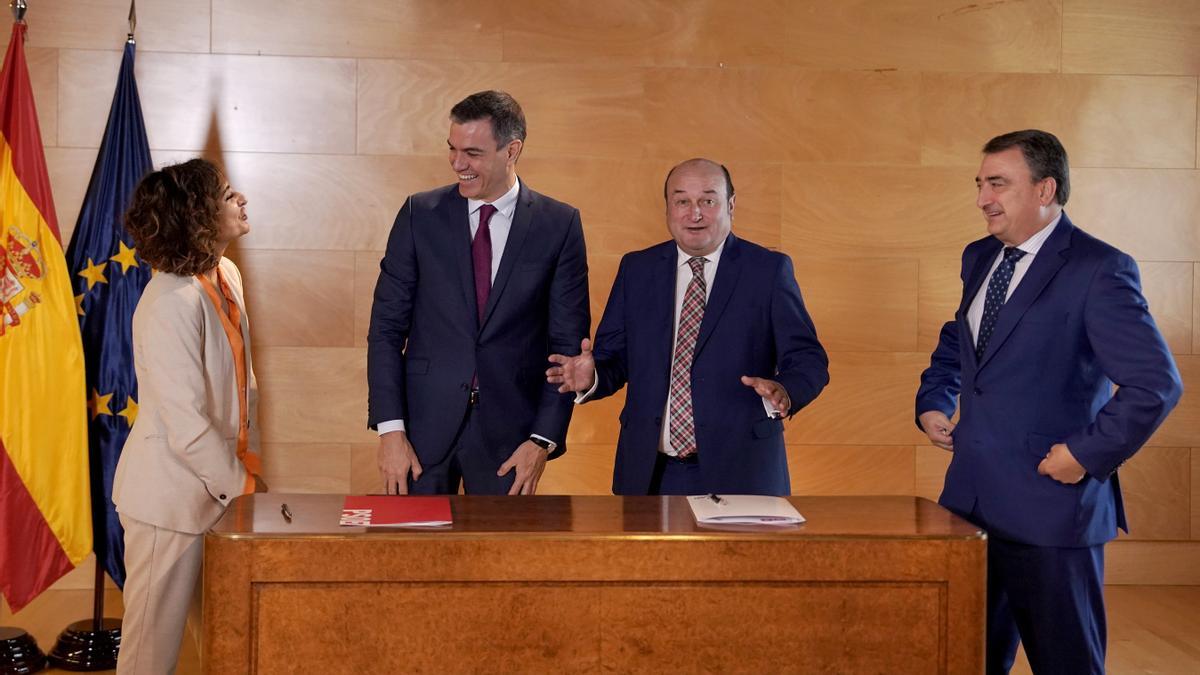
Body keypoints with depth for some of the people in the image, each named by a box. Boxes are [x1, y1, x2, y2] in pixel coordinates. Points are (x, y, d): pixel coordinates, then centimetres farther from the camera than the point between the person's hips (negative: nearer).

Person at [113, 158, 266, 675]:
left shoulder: (226, 276, 2)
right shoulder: (172, 303, -25)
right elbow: (186, 426, -24)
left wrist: (248, 455, 8)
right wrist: (243, 485, -14)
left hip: (214, 484, 8)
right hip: (172, 496, -8)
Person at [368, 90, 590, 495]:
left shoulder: (559, 225, -1)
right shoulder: (420, 215, 2)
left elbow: (568, 341, 0)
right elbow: (386, 328, 1)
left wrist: (544, 440, -7)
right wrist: (390, 429, -7)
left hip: (509, 430, 0)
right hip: (424, 423, 1)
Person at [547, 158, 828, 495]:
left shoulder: (769, 269, -1)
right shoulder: (636, 269, 7)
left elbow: (809, 360, -5)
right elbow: (614, 357, 7)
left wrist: (784, 392, -26)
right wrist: (591, 377, -15)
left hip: (739, 472, -2)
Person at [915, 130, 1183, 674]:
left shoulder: (1098, 270, -13)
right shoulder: (980, 258, 11)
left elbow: (1157, 382, -17)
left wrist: (1089, 454, -17)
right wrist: (932, 402, 12)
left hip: (1049, 504, -7)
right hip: (971, 499, 7)